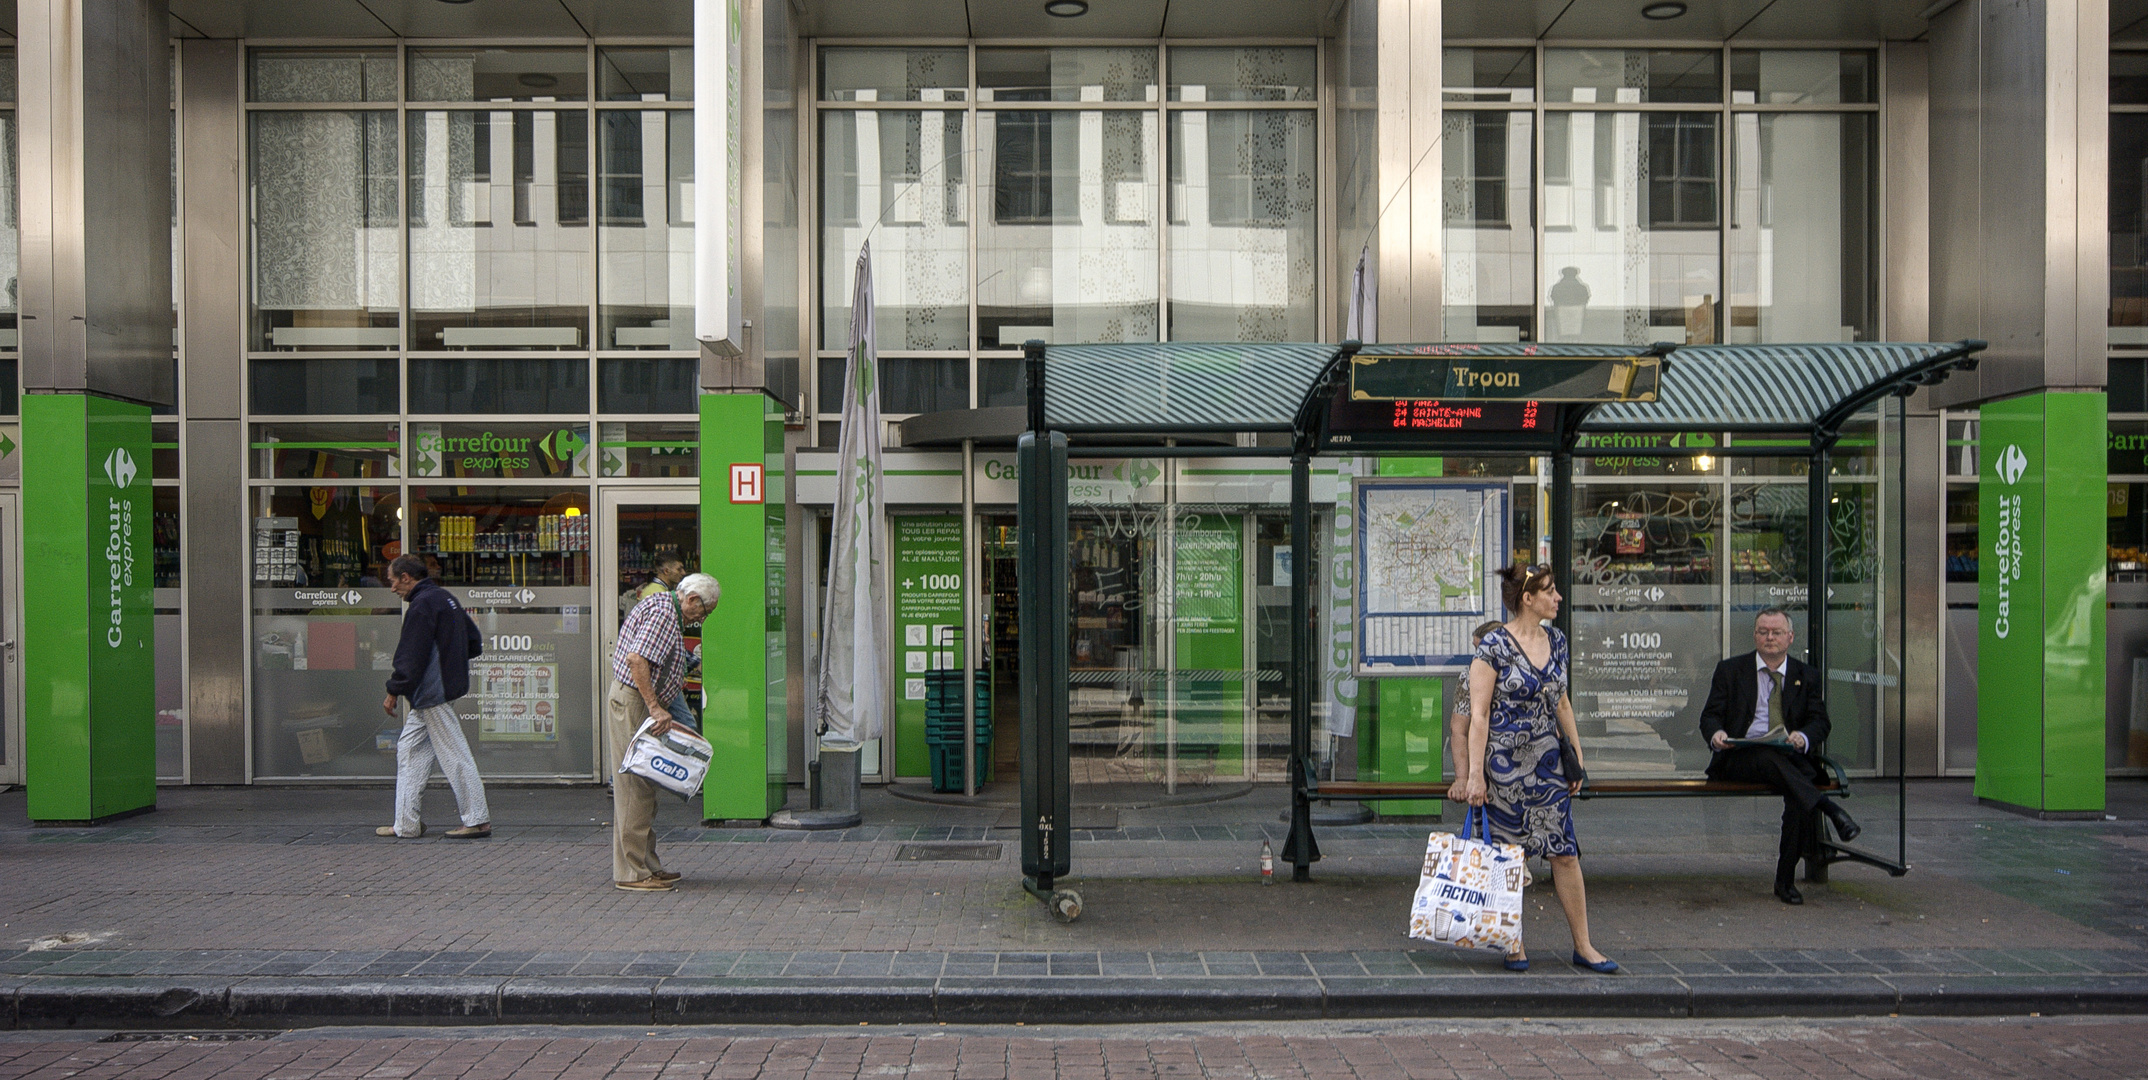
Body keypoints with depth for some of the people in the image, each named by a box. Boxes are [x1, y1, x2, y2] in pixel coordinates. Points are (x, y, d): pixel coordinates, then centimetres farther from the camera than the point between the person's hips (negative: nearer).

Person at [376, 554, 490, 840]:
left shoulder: (422, 604, -15)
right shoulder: (446, 598, 15)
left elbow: (411, 656, -18)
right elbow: (475, 643, 20)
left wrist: (394, 690, -12)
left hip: (432, 693, -10)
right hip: (431, 695, 10)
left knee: (454, 754, -6)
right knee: (409, 750, 13)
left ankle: (478, 821, -2)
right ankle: (406, 824, 15)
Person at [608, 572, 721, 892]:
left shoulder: (663, 609, 19)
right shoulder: (662, 613, -14)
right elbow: (636, 659, -26)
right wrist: (655, 708, -27)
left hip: (639, 702, 11)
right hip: (632, 702, -11)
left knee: (642, 787, 13)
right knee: (635, 788, -8)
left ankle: (647, 865, 19)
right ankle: (632, 872, -5)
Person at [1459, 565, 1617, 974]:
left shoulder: (1556, 641, 8)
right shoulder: (1494, 646, -11)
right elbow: (1479, 714, -12)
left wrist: (1577, 755, 15)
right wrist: (1475, 773, -14)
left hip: (1547, 760, 5)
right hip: (1504, 761, -5)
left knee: (1565, 851, 3)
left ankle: (1583, 946, 12)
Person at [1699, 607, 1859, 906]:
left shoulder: (1806, 676, 18)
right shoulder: (1730, 670, 13)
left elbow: (1819, 721, 7)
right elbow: (1711, 715, 6)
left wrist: (1803, 737, -17)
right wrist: (1716, 734, -19)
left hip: (1792, 760, 1)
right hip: (1740, 758, -1)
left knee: (1799, 798, -30)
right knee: (1768, 757, -37)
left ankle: (1785, 879, -19)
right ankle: (1830, 809, -38)